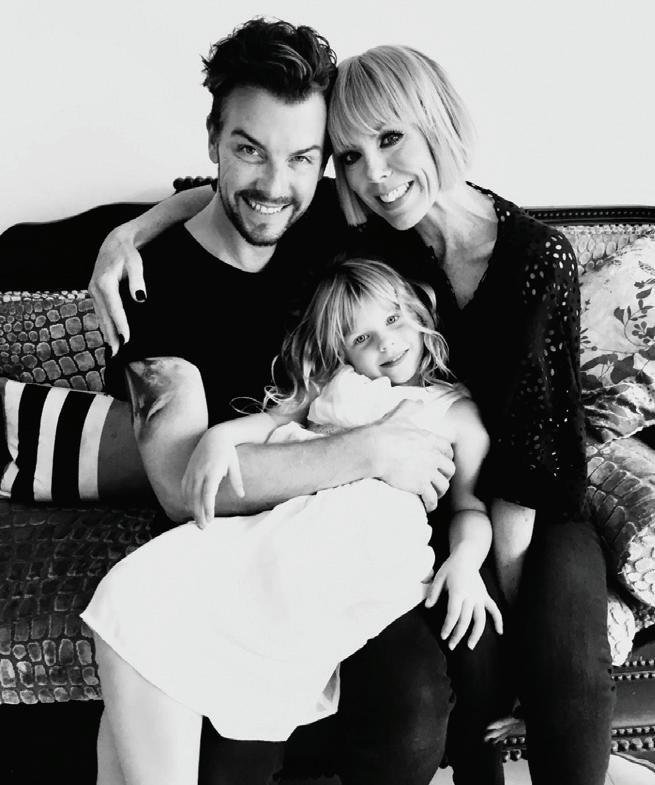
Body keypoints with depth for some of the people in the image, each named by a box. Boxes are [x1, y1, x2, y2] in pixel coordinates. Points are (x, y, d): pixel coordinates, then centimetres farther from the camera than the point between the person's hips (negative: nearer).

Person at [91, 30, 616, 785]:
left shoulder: (538, 255, -15)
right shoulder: (370, 243, -8)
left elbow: (529, 425, -16)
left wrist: (501, 575, -19)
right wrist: (128, 232, -15)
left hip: (534, 505, -1)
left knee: (569, 671, -25)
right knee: (461, 670, -25)